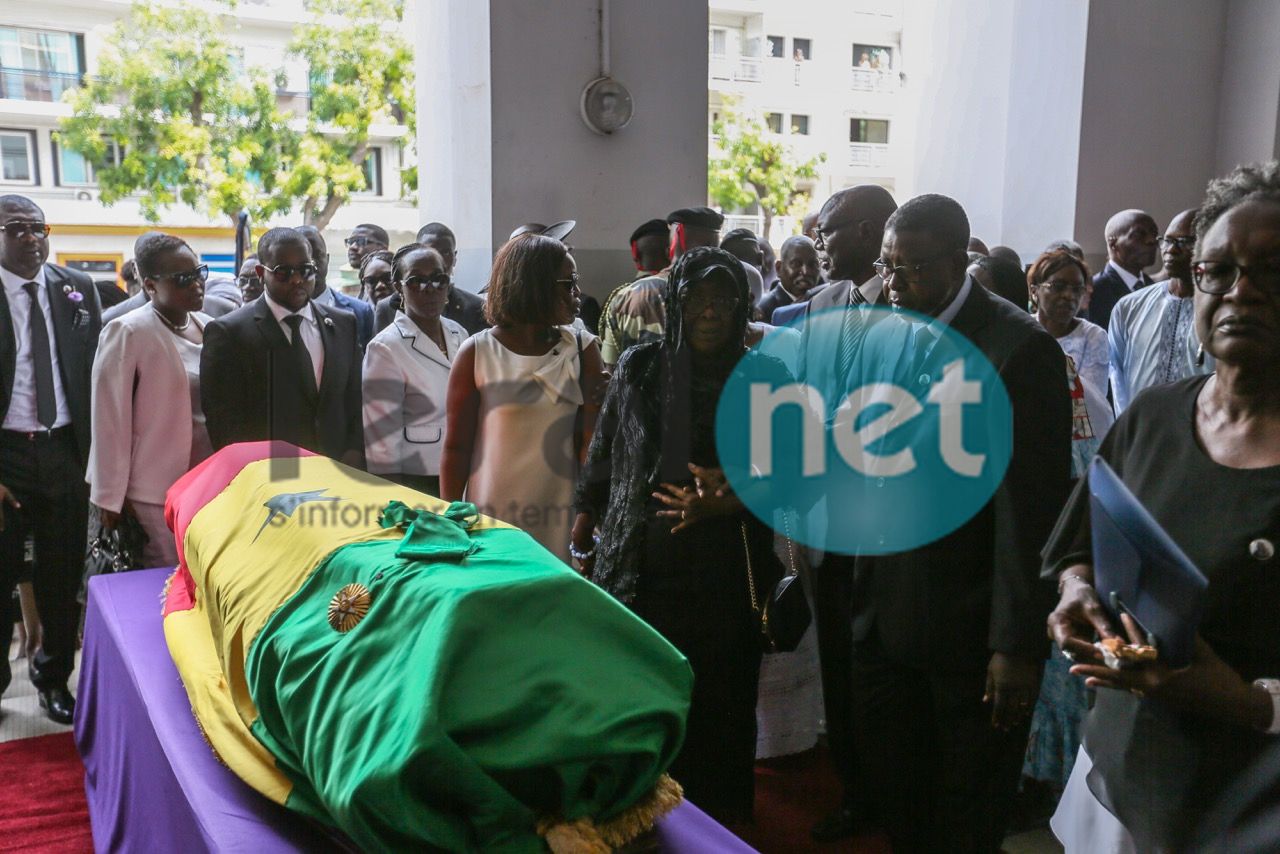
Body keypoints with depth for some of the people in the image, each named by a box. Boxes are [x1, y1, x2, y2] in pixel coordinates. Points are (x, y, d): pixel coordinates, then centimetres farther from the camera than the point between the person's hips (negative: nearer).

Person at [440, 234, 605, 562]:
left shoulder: (583, 349, 4)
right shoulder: (477, 353, -1)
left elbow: (591, 442, 3)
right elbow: (457, 447, 2)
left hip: (562, 519, 2)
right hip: (491, 518, -1)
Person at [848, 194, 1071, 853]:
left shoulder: (1020, 348, -16)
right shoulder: (885, 335, 5)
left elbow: (1028, 509, -18)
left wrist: (1017, 646, -18)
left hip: (970, 630, -6)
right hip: (885, 616, 6)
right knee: (890, 795, 19)